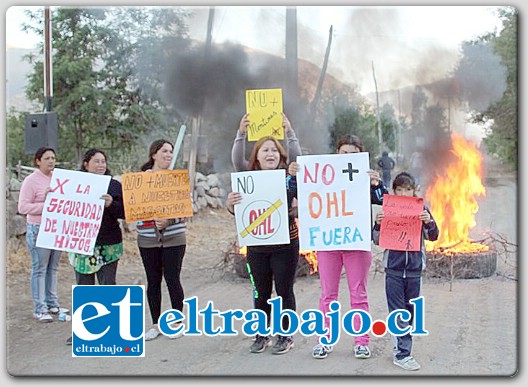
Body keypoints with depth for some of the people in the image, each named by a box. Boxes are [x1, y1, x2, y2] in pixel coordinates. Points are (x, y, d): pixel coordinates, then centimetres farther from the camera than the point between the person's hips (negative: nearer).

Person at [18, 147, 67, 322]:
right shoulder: (31, 181, -8)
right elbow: (23, 207, -13)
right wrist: (46, 206, -20)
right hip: (38, 229, -6)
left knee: (53, 267, 12)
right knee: (39, 268, -3)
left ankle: (52, 303, 22)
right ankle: (40, 309, 2)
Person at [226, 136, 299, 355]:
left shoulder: (290, 177, -4)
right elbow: (236, 211, 6)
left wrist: (296, 209, -21)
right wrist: (230, 203, -16)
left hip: (285, 244, -2)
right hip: (256, 245, 2)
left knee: (284, 291, 7)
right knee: (261, 292, 12)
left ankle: (286, 336, 19)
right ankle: (261, 335, 24)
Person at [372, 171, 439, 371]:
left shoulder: (421, 209, 4)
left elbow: (433, 236, 1)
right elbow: (378, 241, 3)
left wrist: (429, 222, -18)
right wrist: (378, 224, -15)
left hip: (414, 268, 2)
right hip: (393, 268, -2)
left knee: (410, 311, 10)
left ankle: (401, 347, 23)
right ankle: (402, 354, 1)